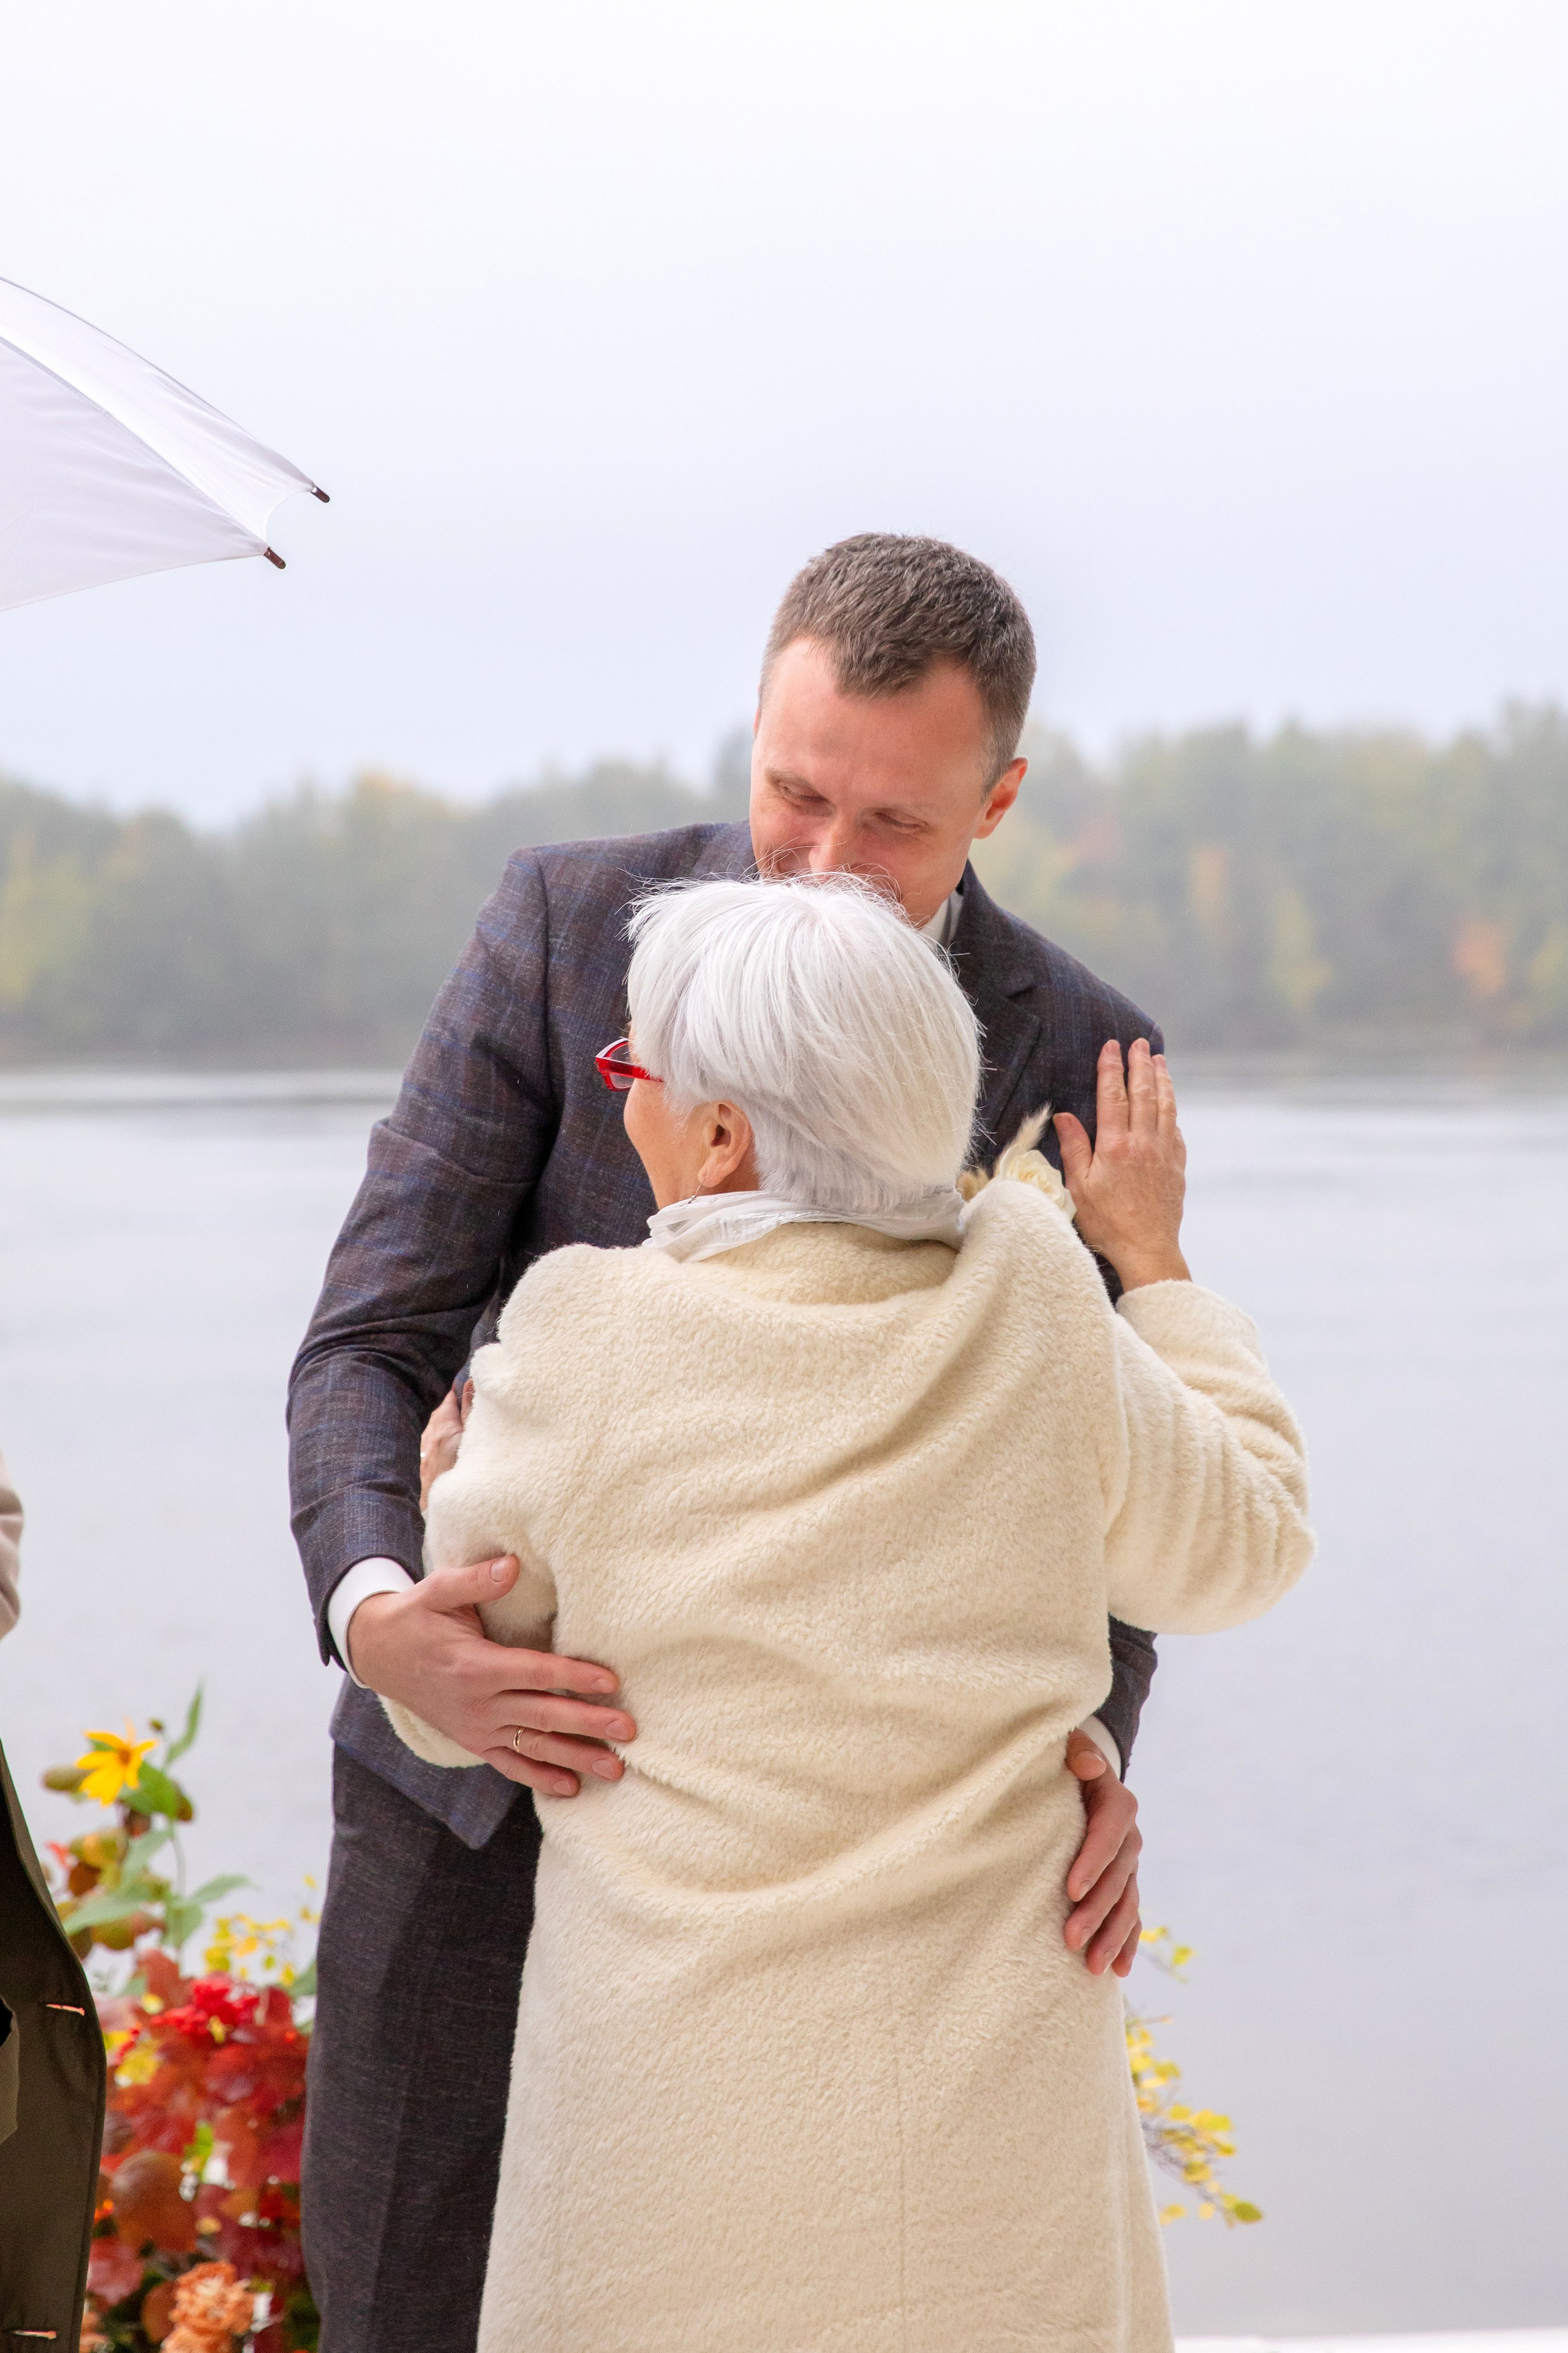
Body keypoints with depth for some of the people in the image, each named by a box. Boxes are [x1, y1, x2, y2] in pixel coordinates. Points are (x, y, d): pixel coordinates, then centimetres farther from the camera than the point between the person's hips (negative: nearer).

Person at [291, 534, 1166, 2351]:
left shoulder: (1073, 1055, -8)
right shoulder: (570, 922, -9)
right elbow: (371, 1340, -11)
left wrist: (1088, 1751, -24)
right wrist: (376, 1615, -31)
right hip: (486, 1762, 1)